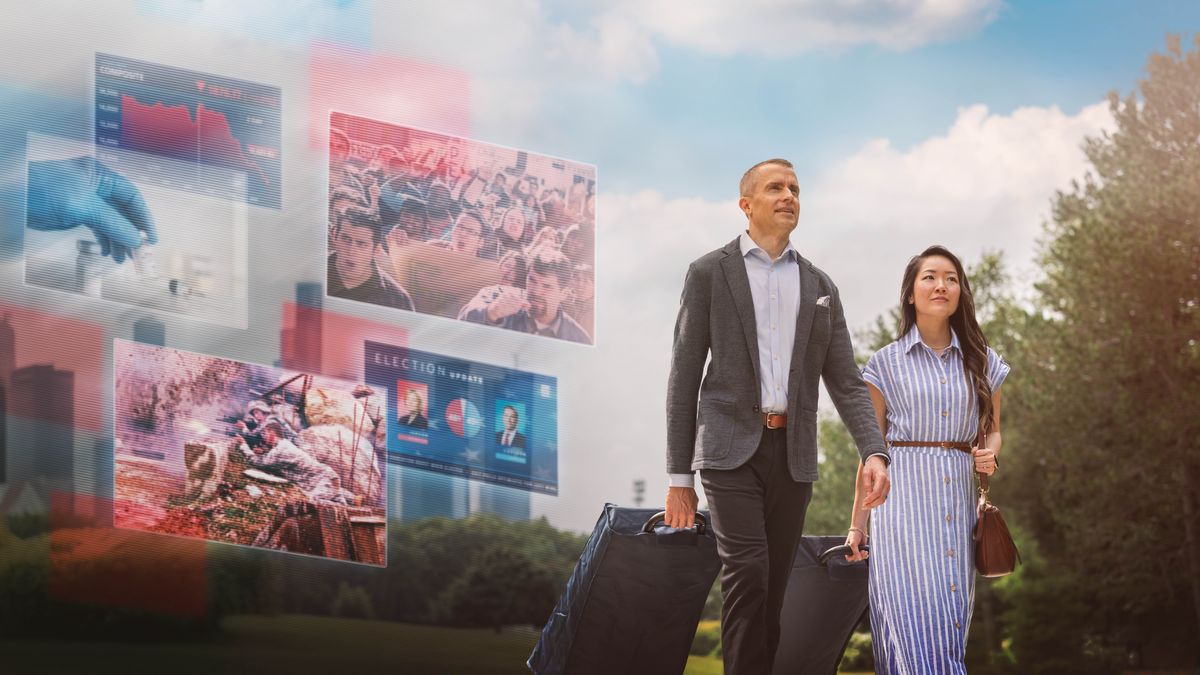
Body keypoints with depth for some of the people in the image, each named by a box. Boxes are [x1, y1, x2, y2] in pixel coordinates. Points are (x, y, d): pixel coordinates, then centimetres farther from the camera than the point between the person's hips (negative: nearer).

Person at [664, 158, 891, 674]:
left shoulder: (819, 286, 15)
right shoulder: (709, 273, 4)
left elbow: (845, 382, 10)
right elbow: (684, 377, 2)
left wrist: (874, 452, -8)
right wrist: (679, 476, -2)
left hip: (793, 453, 4)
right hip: (731, 447, -4)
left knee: (773, 587, 5)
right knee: (748, 571, -18)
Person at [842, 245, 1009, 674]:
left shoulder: (983, 362, 12)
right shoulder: (887, 363, 4)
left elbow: (991, 430, 22)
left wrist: (989, 453, -3)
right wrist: (857, 525, 4)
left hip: (957, 504, 3)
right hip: (904, 498, -3)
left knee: (951, 621, 1)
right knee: (913, 621, -11)